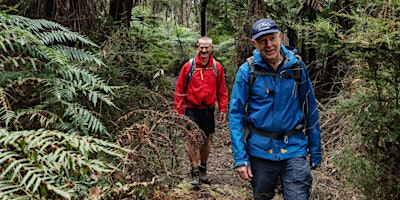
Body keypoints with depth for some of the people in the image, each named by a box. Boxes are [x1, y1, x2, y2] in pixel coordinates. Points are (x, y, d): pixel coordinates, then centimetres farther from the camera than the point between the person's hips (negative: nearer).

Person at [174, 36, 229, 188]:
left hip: (208, 110, 3)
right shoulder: (188, 66, -5)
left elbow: (221, 91, 9)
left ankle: (203, 169, 31)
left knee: (206, 140, 13)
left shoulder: (217, 67, 2)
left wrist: (223, 109, 3)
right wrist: (178, 111, -5)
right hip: (192, 110, -3)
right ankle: (195, 172, 3)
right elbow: (179, 90, -2)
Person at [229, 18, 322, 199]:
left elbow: (310, 110, 3)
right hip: (260, 150, 0)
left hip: (294, 149, 0)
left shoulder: (297, 67, -3)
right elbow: (236, 114, -7)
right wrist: (240, 158, -12)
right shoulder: (247, 71, -8)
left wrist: (316, 151, 4)